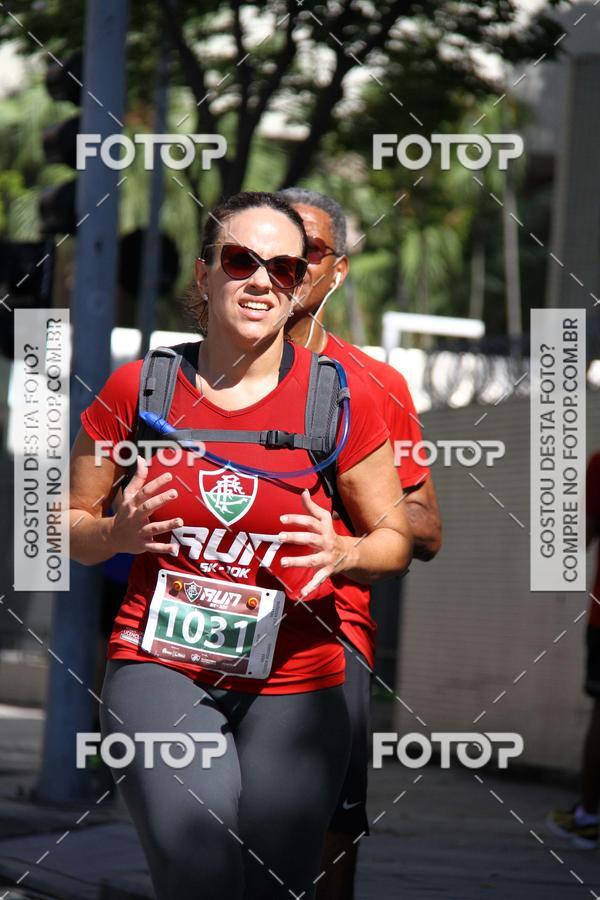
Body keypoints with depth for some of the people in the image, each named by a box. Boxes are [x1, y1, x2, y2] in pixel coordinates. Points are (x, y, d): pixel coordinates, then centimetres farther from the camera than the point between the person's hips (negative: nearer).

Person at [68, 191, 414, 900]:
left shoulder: (338, 401, 1)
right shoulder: (137, 388, 2)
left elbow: (398, 540, 9)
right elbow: (67, 524, 11)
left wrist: (345, 553, -13)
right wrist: (117, 533, -11)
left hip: (294, 681, 1)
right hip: (159, 666, -1)